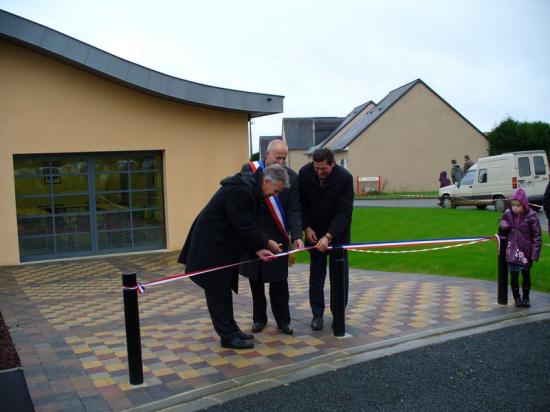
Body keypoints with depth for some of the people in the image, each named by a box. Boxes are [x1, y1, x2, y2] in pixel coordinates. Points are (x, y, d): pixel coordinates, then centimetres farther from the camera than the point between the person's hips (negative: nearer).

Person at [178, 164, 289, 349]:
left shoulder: (252, 190, 5)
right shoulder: (240, 190, -26)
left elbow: (248, 225, 7)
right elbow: (244, 225, -26)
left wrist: (258, 250, -2)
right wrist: (266, 243, -13)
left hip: (223, 245, 10)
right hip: (210, 246, -10)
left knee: (224, 289, 16)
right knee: (217, 291, 0)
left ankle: (231, 329, 26)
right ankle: (228, 336, 7)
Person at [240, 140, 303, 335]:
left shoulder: (291, 177, -6)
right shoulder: (248, 169, -5)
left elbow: (294, 210, -7)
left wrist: (296, 236, -19)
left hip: (277, 236, -1)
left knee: (278, 280, 5)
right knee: (255, 279, 12)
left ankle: (283, 320, 19)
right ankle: (259, 318, 27)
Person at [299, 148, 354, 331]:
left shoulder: (345, 177, -23)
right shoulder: (305, 173, -16)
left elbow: (344, 211, -24)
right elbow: (301, 204, -4)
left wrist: (328, 236, -31)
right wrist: (306, 228, -12)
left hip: (338, 231, -1)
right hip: (314, 231, 2)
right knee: (316, 273, 2)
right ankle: (317, 314, 11)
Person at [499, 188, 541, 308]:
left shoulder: (531, 216, -14)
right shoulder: (508, 214, -3)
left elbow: (537, 236, -10)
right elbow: (503, 219, 21)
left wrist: (535, 253, -13)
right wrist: (504, 224, -4)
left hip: (526, 252, -2)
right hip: (512, 252, 2)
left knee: (526, 275, 12)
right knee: (514, 276, 5)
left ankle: (526, 298, 27)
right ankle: (516, 298, 21)